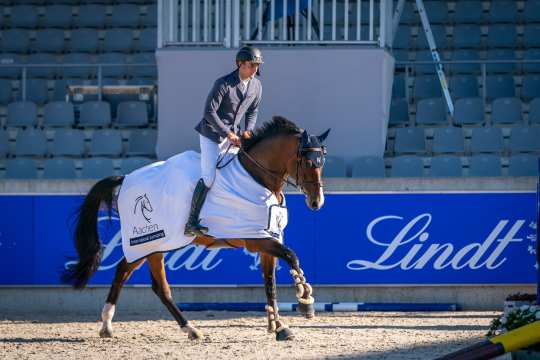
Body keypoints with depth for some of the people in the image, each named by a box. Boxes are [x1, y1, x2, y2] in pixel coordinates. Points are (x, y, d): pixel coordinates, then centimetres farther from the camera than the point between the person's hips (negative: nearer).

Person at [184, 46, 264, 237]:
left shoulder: (256, 86, 2)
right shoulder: (223, 84, -20)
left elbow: (252, 111, 15)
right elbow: (209, 112, -20)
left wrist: (248, 130, -3)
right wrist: (228, 133, -22)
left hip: (232, 133, 8)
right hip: (212, 133, -8)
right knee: (209, 177, -17)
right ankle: (191, 223, -17)